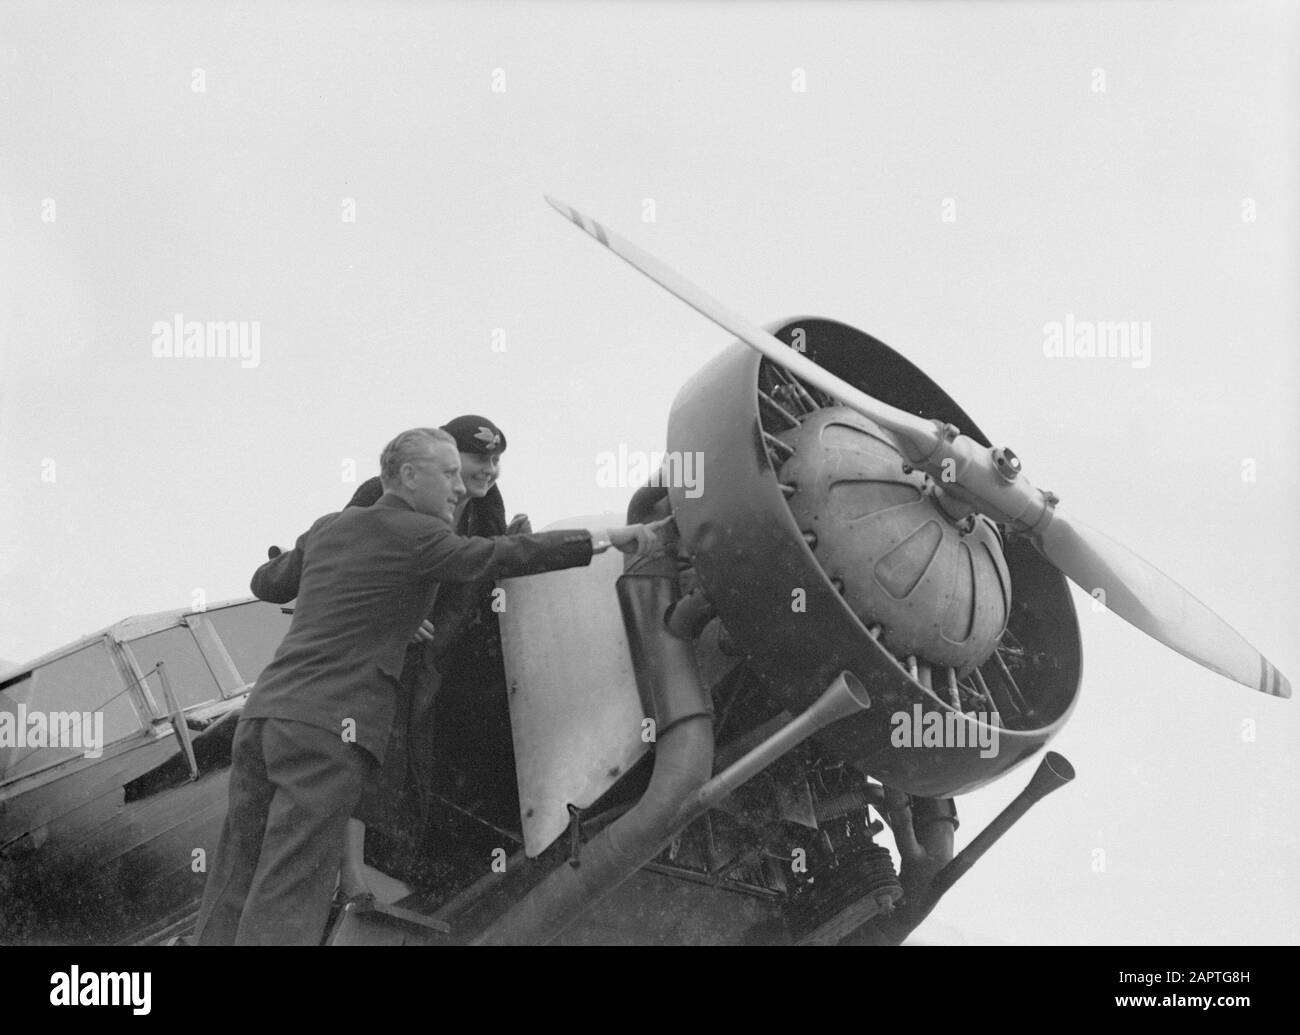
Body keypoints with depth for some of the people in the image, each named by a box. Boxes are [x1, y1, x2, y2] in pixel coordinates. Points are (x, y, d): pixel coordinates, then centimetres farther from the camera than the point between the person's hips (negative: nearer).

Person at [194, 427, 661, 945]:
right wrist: (604, 539, -12)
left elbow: (267, 585, 33)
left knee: (233, 892, 8)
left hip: (264, 711, 8)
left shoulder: (328, 528, 20)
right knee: (285, 905, -10)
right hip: (327, 728, -8)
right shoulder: (415, 535, -2)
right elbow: (503, 556, -14)